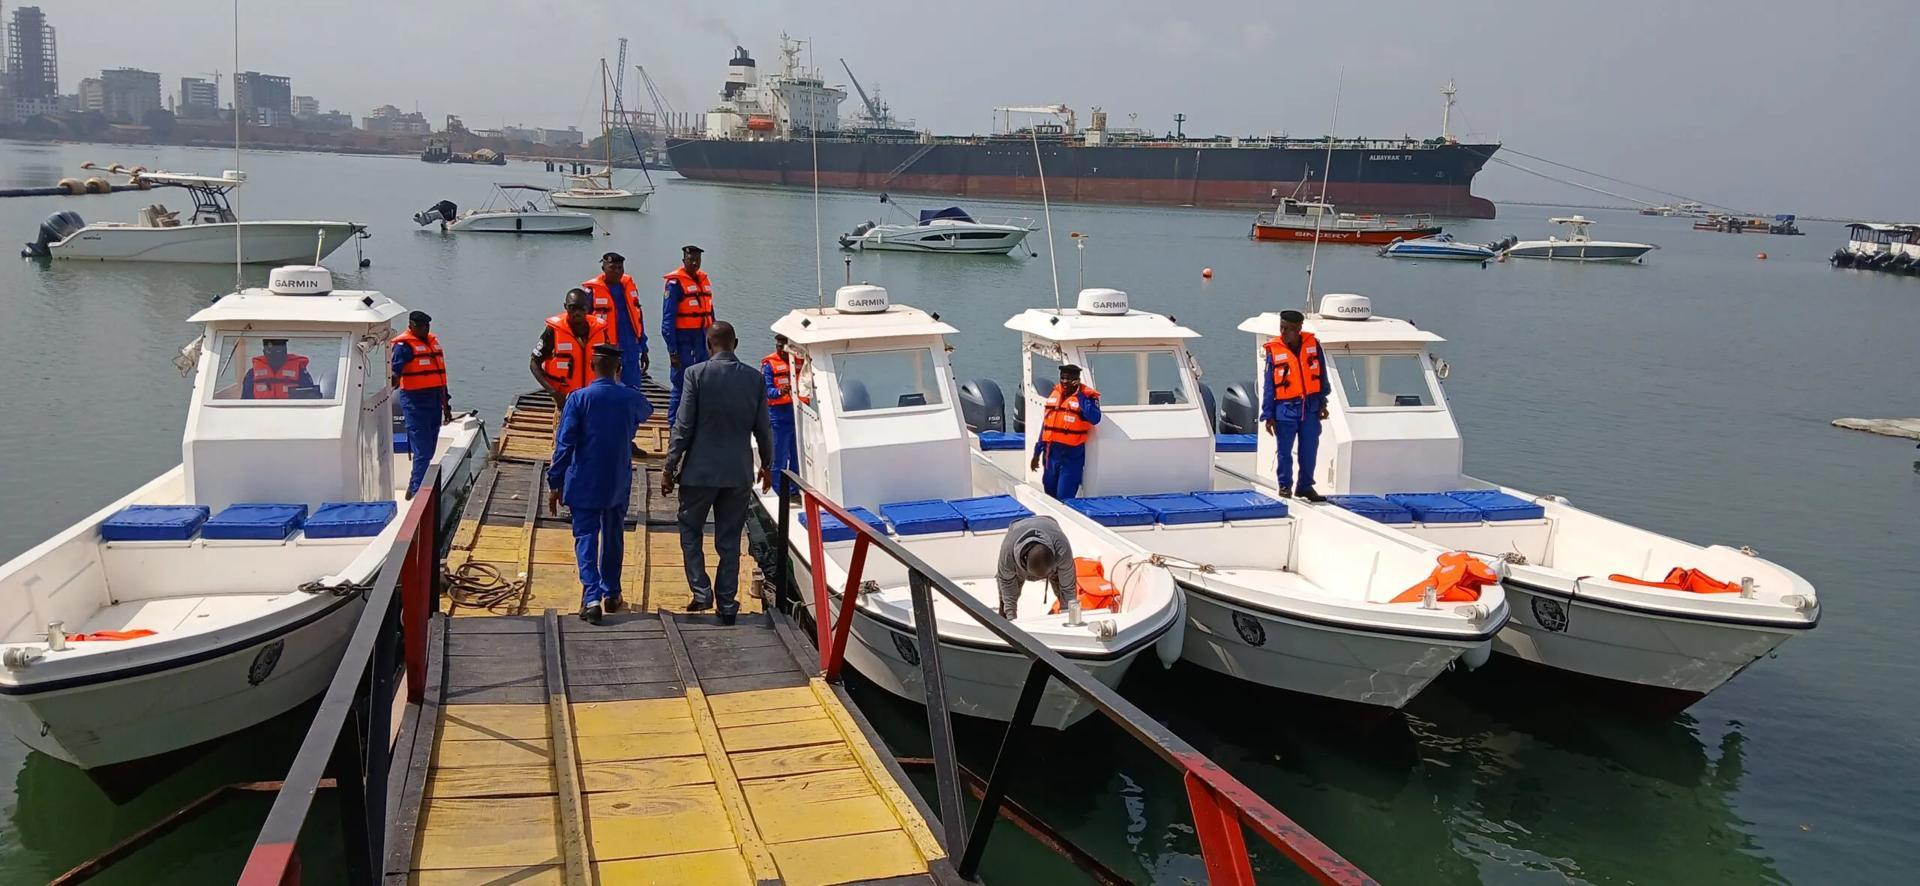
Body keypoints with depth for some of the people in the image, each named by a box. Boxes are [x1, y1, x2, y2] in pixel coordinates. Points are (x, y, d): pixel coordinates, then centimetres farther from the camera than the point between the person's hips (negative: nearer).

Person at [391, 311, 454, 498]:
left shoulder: (433, 341, 16)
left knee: (429, 451, 12)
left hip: (435, 400, 8)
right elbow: (395, 370, -22)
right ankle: (417, 491, -6)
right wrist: (394, 379, -46)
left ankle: (414, 488, 22)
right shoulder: (404, 344, -8)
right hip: (415, 401, -8)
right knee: (422, 452, -11)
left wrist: (446, 404, 24)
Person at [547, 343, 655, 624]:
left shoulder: (578, 398, -11)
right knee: (614, 538, 17)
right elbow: (646, 410, 23)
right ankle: (611, 594, 27)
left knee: (586, 539, 1)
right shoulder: (631, 398, -4)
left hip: (584, 484, -2)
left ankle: (592, 597, -15)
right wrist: (621, 384, 23)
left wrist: (555, 484, -5)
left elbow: (564, 444, -11)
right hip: (618, 483, 3)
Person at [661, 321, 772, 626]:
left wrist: (669, 469, -2)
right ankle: (727, 604, 14)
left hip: (700, 470, -3)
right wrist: (767, 466, 19)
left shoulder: (696, 373, -10)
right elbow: (763, 429, 4)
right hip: (739, 472, 3)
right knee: (730, 541, 11)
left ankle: (702, 592, 4)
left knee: (690, 531, 15)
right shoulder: (755, 378, -1)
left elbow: (684, 426, -10)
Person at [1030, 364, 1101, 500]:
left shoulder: (1087, 396, -10)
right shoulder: (1054, 394, 8)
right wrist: (1037, 452, 17)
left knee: (1064, 499, -6)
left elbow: (1094, 419, -29)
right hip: (1051, 453, 6)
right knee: (1049, 494, 16)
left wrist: (1080, 395, -25)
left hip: (1072, 456, -6)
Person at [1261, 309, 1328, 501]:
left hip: (1310, 406, 2)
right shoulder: (1273, 350, -6)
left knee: (1309, 449, 8)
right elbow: (1268, 385, -2)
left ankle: (1305, 486, 22)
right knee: (1285, 450, 3)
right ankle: (1285, 486, 19)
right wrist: (1268, 415, -4)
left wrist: (1322, 403, 8)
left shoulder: (1313, 344, 0)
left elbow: (1322, 375, 9)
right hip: (1285, 408, -2)